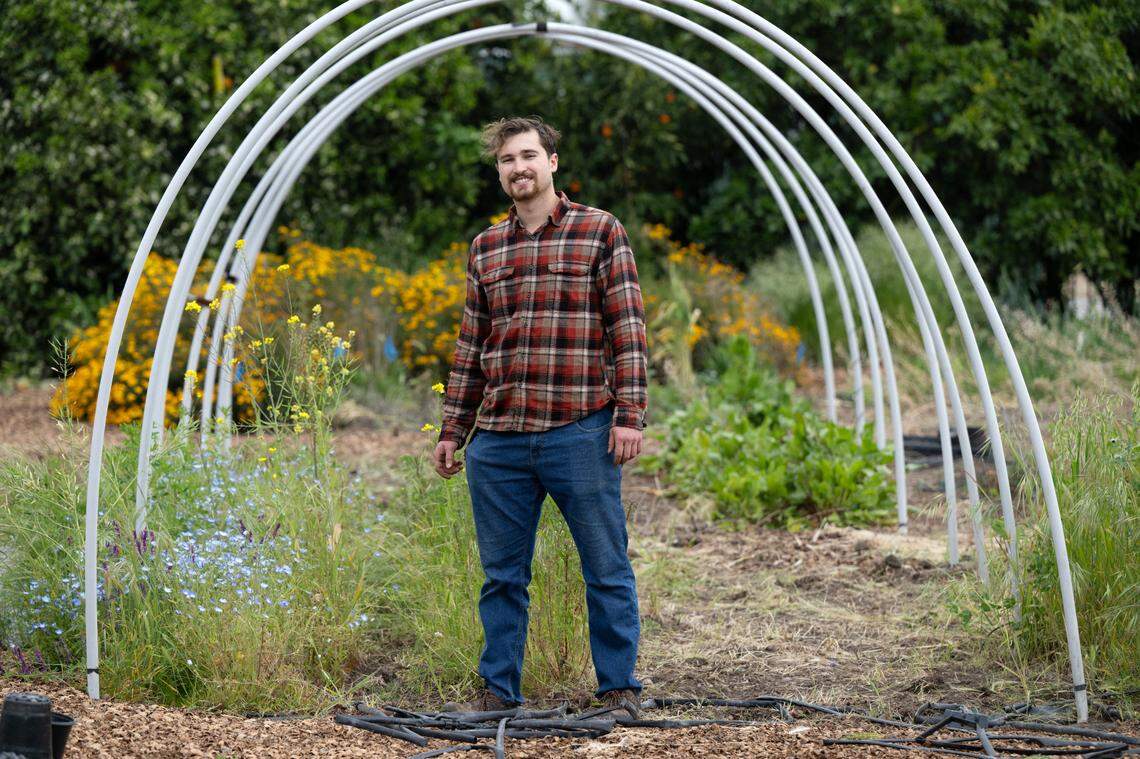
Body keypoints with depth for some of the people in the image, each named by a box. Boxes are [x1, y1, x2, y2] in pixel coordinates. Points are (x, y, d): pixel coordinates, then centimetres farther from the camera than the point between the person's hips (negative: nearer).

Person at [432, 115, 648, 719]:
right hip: (498, 439, 4)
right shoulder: (485, 248, 14)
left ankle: (620, 689, 12)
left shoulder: (601, 232, 1)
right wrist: (452, 430, 15)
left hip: (580, 433, -4)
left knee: (606, 568, 2)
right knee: (502, 574, 9)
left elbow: (628, 329, -3)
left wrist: (629, 414, -11)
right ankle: (499, 690, 18)